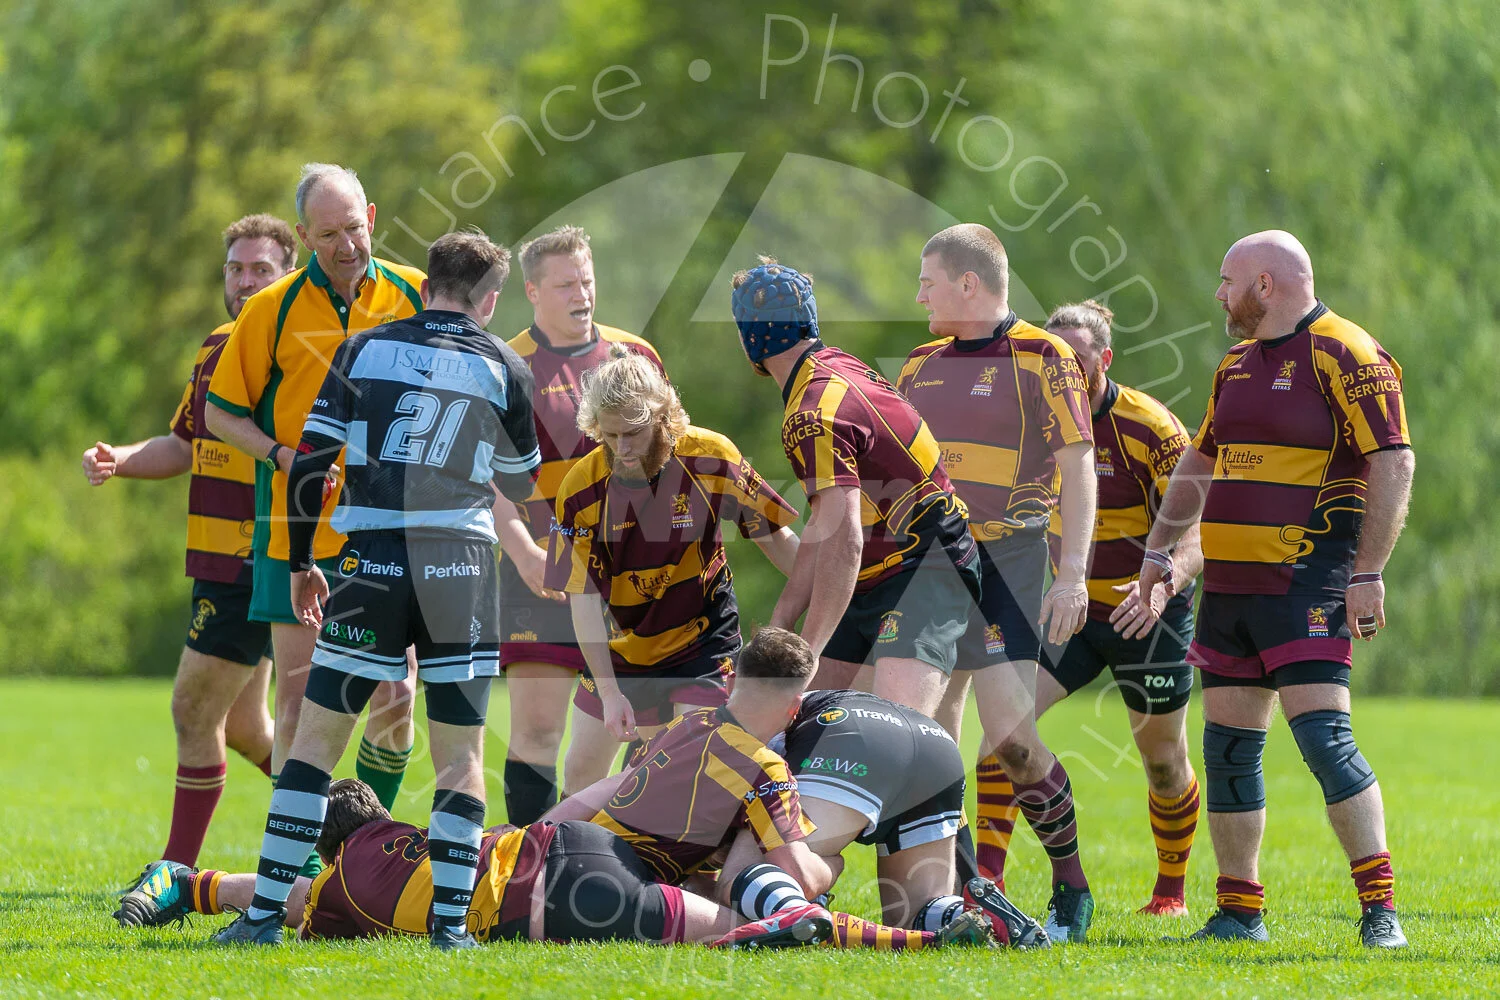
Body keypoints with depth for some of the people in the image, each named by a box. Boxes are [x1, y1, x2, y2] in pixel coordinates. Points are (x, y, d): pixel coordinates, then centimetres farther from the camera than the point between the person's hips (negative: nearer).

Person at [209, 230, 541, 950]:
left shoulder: (363, 350, 6)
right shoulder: (504, 368, 6)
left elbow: (308, 462, 3)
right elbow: (520, 483, 19)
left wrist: (300, 564, 13)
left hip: (372, 565, 0)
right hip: (462, 570, 0)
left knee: (316, 739, 6)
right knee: (461, 755, 7)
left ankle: (265, 913, 2)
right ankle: (451, 922, -2)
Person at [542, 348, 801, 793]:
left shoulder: (713, 458, -19)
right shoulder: (580, 489, -19)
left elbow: (775, 538, -5)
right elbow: (584, 599, -15)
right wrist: (609, 692, -20)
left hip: (703, 636, -2)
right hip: (621, 649, 2)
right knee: (581, 772, 12)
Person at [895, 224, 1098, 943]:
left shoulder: (1042, 358, -3)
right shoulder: (921, 367, 16)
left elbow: (1078, 470, -6)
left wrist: (1073, 574, -13)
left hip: (1007, 559, -6)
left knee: (1010, 734, -14)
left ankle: (1072, 886, -1)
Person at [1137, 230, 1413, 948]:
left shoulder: (1346, 356, -8)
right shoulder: (1237, 362, 18)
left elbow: (1393, 463, -14)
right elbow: (1199, 462, 28)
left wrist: (1368, 574, -19)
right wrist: (1160, 550, 20)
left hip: (1306, 586, -8)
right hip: (1227, 586, 8)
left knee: (1323, 736, -17)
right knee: (1228, 748, 7)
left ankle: (1381, 909, -14)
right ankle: (1239, 912, 14)